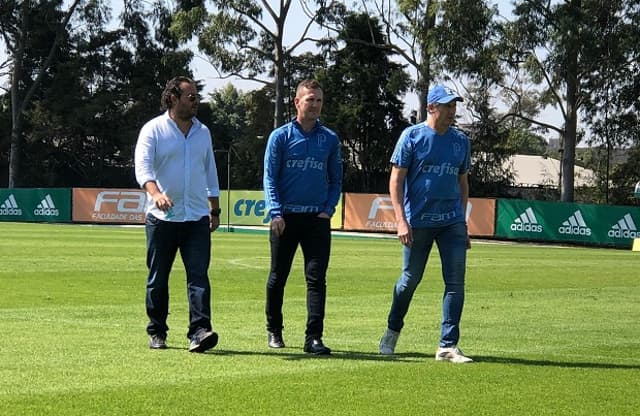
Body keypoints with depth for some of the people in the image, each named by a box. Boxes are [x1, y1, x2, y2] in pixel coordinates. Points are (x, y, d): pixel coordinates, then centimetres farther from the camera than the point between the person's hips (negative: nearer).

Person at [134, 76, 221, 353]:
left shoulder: (203, 132, 15)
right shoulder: (153, 130, -2)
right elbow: (142, 167, -16)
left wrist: (215, 210, 21)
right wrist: (155, 193, -34)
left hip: (197, 217, 3)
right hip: (162, 217, -3)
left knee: (199, 275, -9)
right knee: (158, 278, 5)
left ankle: (199, 331, -16)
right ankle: (157, 333, 16)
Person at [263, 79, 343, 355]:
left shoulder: (330, 139, 8)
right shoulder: (281, 136, 2)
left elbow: (336, 180, 13)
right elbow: (269, 178, -1)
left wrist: (328, 209, -2)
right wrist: (276, 213, -12)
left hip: (317, 218, 1)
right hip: (286, 218, -1)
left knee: (316, 278, -7)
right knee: (278, 277, 9)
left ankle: (314, 337, -10)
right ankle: (274, 330, 24)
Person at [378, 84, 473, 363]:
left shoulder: (461, 141, 10)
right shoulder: (412, 136, -3)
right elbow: (396, 180, -5)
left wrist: (462, 223, 14)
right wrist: (401, 221, -15)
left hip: (452, 222, 4)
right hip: (418, 222, -4)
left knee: (456, 282, -5)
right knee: (410, 279, 6)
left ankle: (447, 346, -2)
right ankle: (393, 331, 30)